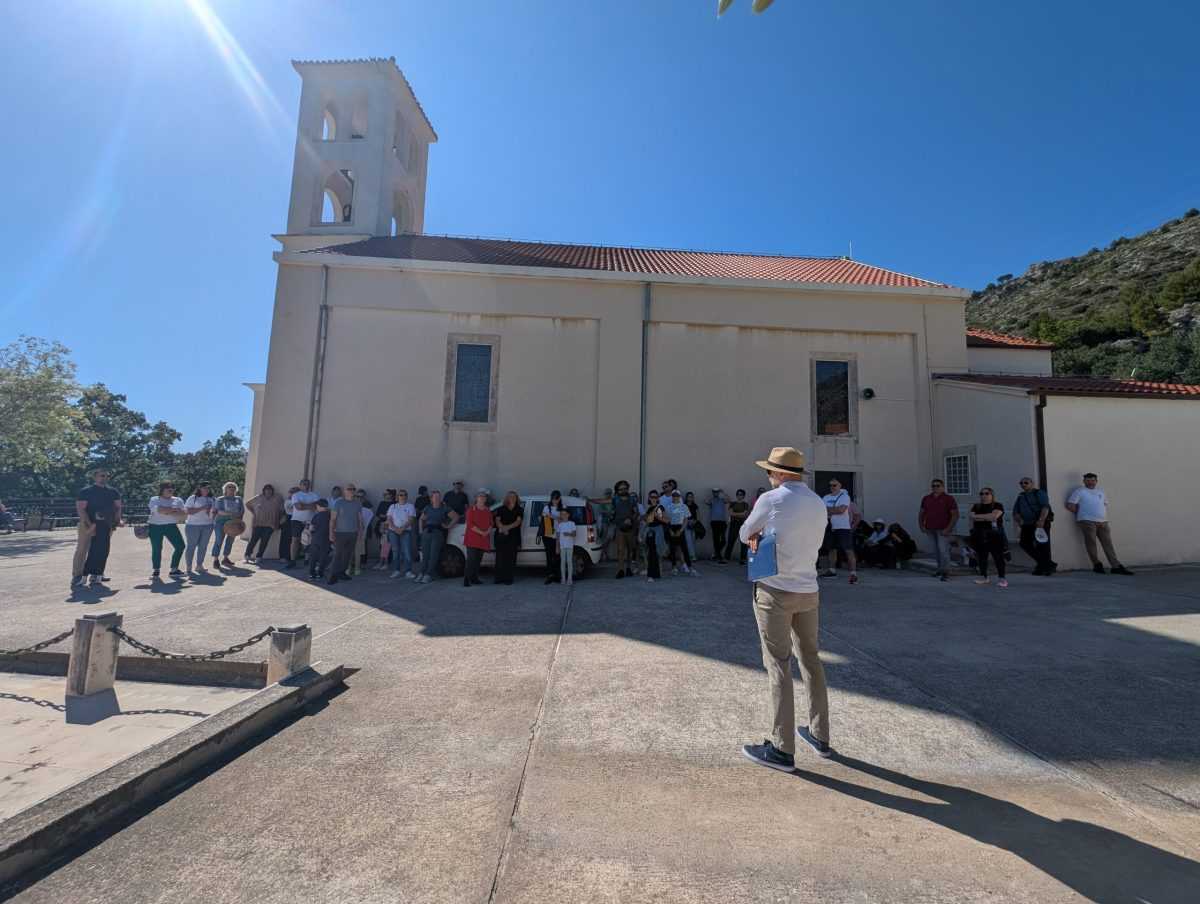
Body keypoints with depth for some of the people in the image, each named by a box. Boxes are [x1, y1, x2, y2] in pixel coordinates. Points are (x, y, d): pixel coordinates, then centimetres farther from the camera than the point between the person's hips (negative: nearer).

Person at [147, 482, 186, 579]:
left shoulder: (178, 500, 11)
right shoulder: (154, 499, 4)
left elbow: (184, 514, -2)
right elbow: (160, 510, -17)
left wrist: (168, 512, -13)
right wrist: (175, 510, -10)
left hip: (171, 526, 2)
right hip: (156, 526, -2)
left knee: (180, 546, -7)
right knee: (156, 549, 0)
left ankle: (174, 569, 4)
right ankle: (155, 570, 17)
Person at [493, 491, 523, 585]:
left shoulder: (519, 510, 10)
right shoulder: (501, 509, 14)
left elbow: (518, 522, -4)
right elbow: (497, 521, 2)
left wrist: (508, 527, -20)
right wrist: (502, 527, -20)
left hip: (513, 537, -1)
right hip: (501, 536, 1)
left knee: (510, 558, -5)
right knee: (500, 557, -4)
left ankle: (508, 578, -2)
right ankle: (499, 578, 1)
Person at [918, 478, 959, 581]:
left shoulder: (948, 498, -3)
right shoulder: (926, 498, 11)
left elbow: (955, 515, -7)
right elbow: (921, 513, 17)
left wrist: (948, 529, -13)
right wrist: (921, 525, 5)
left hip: (943, 530, -4)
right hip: (930, 530, 4)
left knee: (943, 550, -10)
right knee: (936, 550, 10)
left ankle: (945, 572, -5)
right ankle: (940, 569, 21)